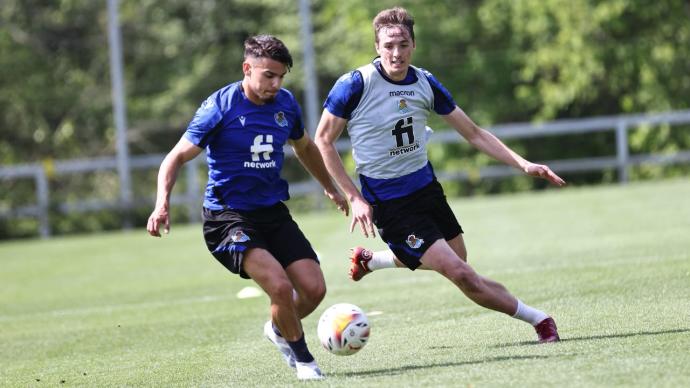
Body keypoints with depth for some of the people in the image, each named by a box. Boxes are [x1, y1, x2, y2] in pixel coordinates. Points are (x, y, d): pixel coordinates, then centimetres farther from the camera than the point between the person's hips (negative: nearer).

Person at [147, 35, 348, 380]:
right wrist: (162, 205, -24)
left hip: (274, 214, 6)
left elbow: (304, 147, 24)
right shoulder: (220, 107, -14)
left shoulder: (286, 103, 3)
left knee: (314, 288, -7)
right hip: (229, 218, -6)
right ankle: (302, 358, -1)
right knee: (280, 286, -25)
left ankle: (278, 328, 26)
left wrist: (330, 189, 35)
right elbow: (177, 157, -9)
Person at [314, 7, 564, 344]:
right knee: (459, 273, -14)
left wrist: (522, 164, -4)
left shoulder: (425, 83, -2)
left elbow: (473, 133, 5)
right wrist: (354, 198, -14)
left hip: (426, 187, 7)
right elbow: (322, 140, -9)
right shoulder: (355, 85, -18)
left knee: (456, 263, 20)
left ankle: (370, 260, 40)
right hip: (387, 200, -7)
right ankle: (537, 319, 0)